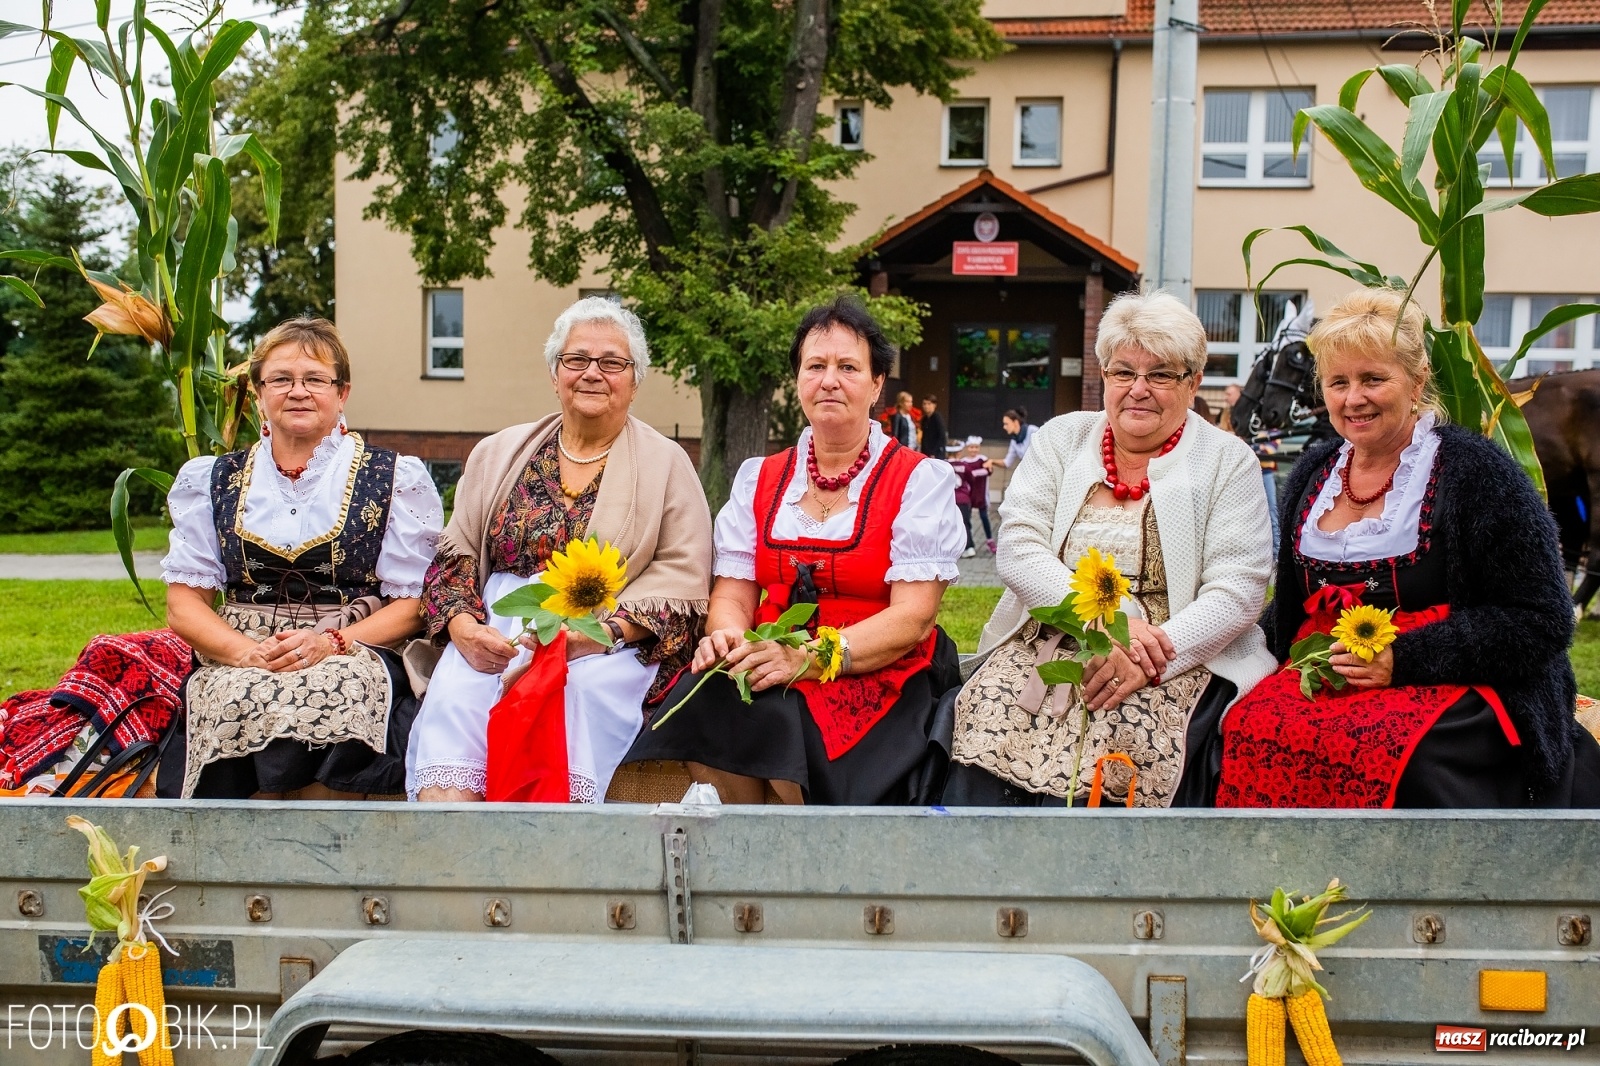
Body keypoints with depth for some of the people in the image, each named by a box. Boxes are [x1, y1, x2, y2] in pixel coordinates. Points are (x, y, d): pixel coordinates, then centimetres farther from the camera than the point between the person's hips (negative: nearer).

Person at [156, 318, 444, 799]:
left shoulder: (395, 479, 9)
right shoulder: (211, 480, 17)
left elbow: (411, 603, 4)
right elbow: (185, 603, 10)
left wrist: (331, 642, -14)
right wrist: (249, 652, -10)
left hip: (355, 657, -1)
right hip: (238, 663, 2)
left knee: (331, 695, -37)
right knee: (245, 702, -34)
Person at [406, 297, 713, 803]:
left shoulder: (667, 464, 9)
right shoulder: (498, 453, 18)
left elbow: (682, 576, -1)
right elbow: (455, 553, 15)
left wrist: (600, 631, -17)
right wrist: (463, 625, -7)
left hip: (612, 645, -2)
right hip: (494, 633, 3)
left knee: (576, 689, -35)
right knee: (454, 692, -29)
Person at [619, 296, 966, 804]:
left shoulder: (920, 480, 1)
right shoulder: (758, 478, 16)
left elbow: (913, 618, -8)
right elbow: (733, 592, 10)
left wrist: (808, 660, -22)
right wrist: (727, 637, -15)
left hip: (877, 677, -3)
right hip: (771, 669, 4)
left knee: (776, 719, -33)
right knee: (704, 703, -28)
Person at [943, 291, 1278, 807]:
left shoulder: (1228, 461, 7)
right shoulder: (1060, 439, 13)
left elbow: (1238, 590, -3)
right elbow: (1017, 548, 1)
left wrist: (1153, 658, -19)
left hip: (1178, 659, -2)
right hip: (1044, 645, 2)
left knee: (1128, 740, -33)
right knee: (985, 720, -27)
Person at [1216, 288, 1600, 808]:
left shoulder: (1475, 470, -2)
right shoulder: (1313, 473, 15)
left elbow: (1541, 620, -6)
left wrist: (1402, 659, -15)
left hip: (1451, 688, -4)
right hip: (1321, 681, 5)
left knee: (1385, 750, -37)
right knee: (1249, 727, -27)